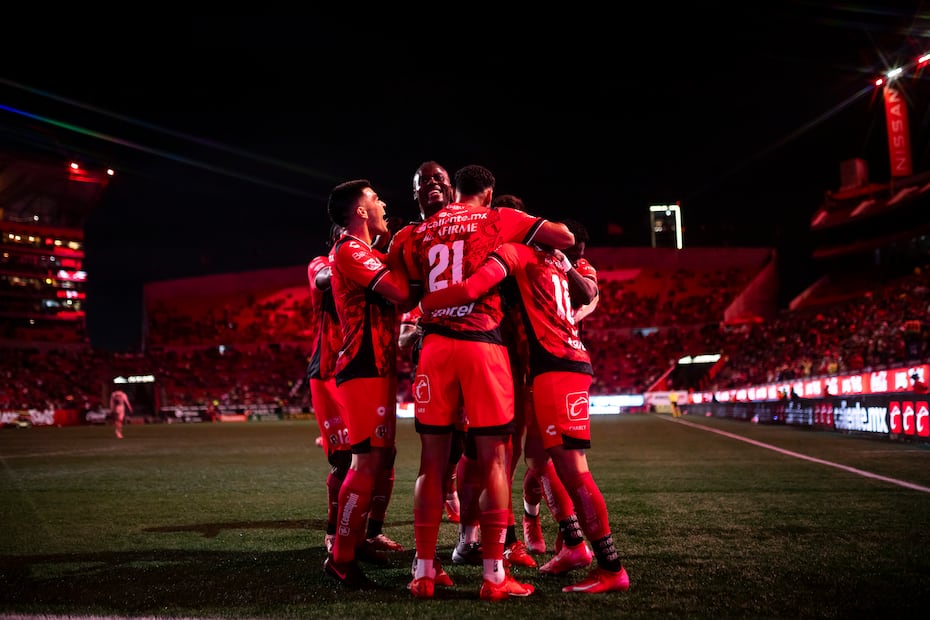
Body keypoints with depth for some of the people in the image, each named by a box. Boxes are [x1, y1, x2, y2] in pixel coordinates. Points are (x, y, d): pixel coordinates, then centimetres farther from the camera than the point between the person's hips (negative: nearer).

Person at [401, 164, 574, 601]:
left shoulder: (421, 232, 15)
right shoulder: (498, 219, 5)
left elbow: (412, 294, 17)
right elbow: (564, 238, 5)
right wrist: (537, 242, 24)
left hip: (435, 346, 3)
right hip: (483, 345, -3)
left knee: (432, 461, 8)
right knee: (493, 460, 2)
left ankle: (424, 571, 11)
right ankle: (494, 575, 4)